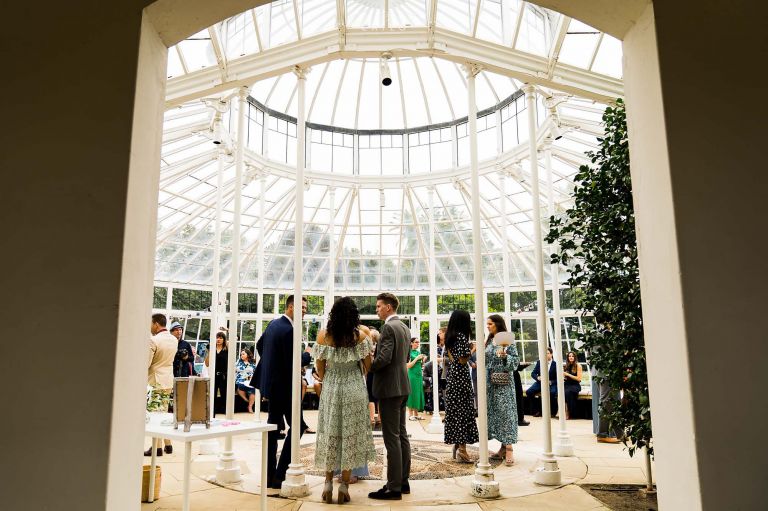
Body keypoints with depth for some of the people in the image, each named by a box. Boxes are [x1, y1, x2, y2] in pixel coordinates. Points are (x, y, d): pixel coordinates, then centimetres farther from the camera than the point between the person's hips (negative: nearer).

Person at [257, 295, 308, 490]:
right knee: (297, 426, -1)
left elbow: (260, 343, 23)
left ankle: (269, 475, 21)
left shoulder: (273, 323, 8)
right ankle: (279, 475, -1)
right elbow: (292, 363, -22)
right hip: (284, 386, -10)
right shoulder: (289, 330, -21)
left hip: (271, 383, 10)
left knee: (273, 426, 14)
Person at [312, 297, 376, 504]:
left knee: (330, 434, 14)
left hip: (330, 389, 1)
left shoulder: (323, 336, -6)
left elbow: (320, 369, 2)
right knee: (351, 435, 8)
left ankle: (328, 482, 16)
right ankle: (344, 485, 10)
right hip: (354, 389, -1)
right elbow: (368, 366, -2)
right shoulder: (360, 335, -10)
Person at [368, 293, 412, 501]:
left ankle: (394, 488, 0)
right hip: (402, 386, 10)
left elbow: (383, 358, -23)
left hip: (389, 387, -10)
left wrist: (367, 367, -8)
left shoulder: (389, 328, -16)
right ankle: (403, 481, 22)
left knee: (392, 438, -5)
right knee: (401, 435, 14)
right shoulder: (404, 327, 13)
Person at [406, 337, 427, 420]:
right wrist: (417, 358, -16)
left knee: (418, 393, 6)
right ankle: (410, 415, -1)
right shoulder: (409, 352, -6)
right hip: (412, 375, -7)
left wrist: (423, 359, 2)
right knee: (412, 393, -5)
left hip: (419, 374, 7)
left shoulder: (418, 352, 13)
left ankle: (416, 414, 12)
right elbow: (408, 366, -12)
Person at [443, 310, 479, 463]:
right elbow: (463, 360, -15)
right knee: (463, 410, -5)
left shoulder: (449, 337, 12)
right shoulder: (461, 336, -13)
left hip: (451, 376, 8)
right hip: (461, 376, -8)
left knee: (453, 409, 10)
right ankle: (462, 448, -4)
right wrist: (473, 350, -4)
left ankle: (456, 444, 17)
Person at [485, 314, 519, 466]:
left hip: (503, 382, -7)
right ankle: (503, 447, 13)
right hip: (490, 383, 7)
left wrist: (505, 356, -24)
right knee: (493, 412, 6)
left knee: (505, 412, -9)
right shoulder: (488, 342, 14)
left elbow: (516, 361, -9)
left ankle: (509, 449, -8)